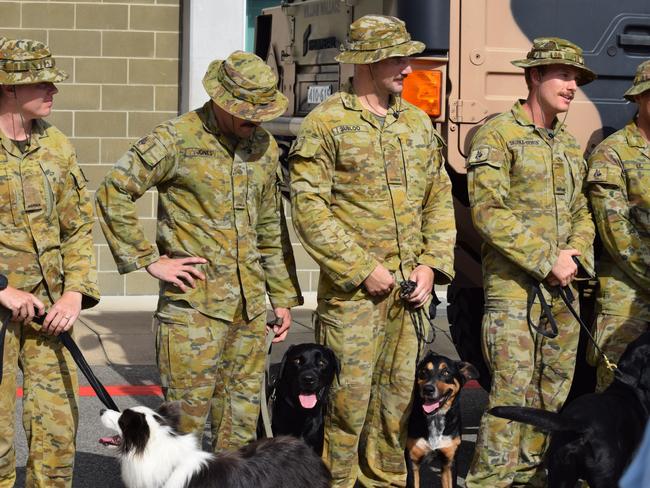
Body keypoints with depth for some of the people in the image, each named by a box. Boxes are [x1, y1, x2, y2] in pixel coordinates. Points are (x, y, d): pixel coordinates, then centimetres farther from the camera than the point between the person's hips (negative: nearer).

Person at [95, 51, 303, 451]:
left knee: (242, 416, 11)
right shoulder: (175, 140, -9)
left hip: (250, 305, 6)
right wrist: (150, 260, -11)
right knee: (187, 415, -4)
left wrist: (284, 296, 18)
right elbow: (113, 194, -10)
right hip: (194, 303, -6)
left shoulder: (265, 146, 12)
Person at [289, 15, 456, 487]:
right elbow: (309, 208, -12)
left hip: (411, 288, 6)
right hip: (354, 289, -6)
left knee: (399, 396, 12)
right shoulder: (327, 123, -6)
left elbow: (440, 197, 14)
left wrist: (432, 264, 1)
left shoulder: (418, 122, 13)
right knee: (348, 396, -4)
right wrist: (363, 268, -14)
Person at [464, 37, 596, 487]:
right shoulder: (498, 134, -6)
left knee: (553, 391, 10)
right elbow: (489, 211, -14)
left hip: (562, 287, 7)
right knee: (513, 391, -12)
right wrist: (546, 260, -16)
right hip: (514, 286, -7)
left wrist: (576, 256, -1)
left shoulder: (569, 144, 17)